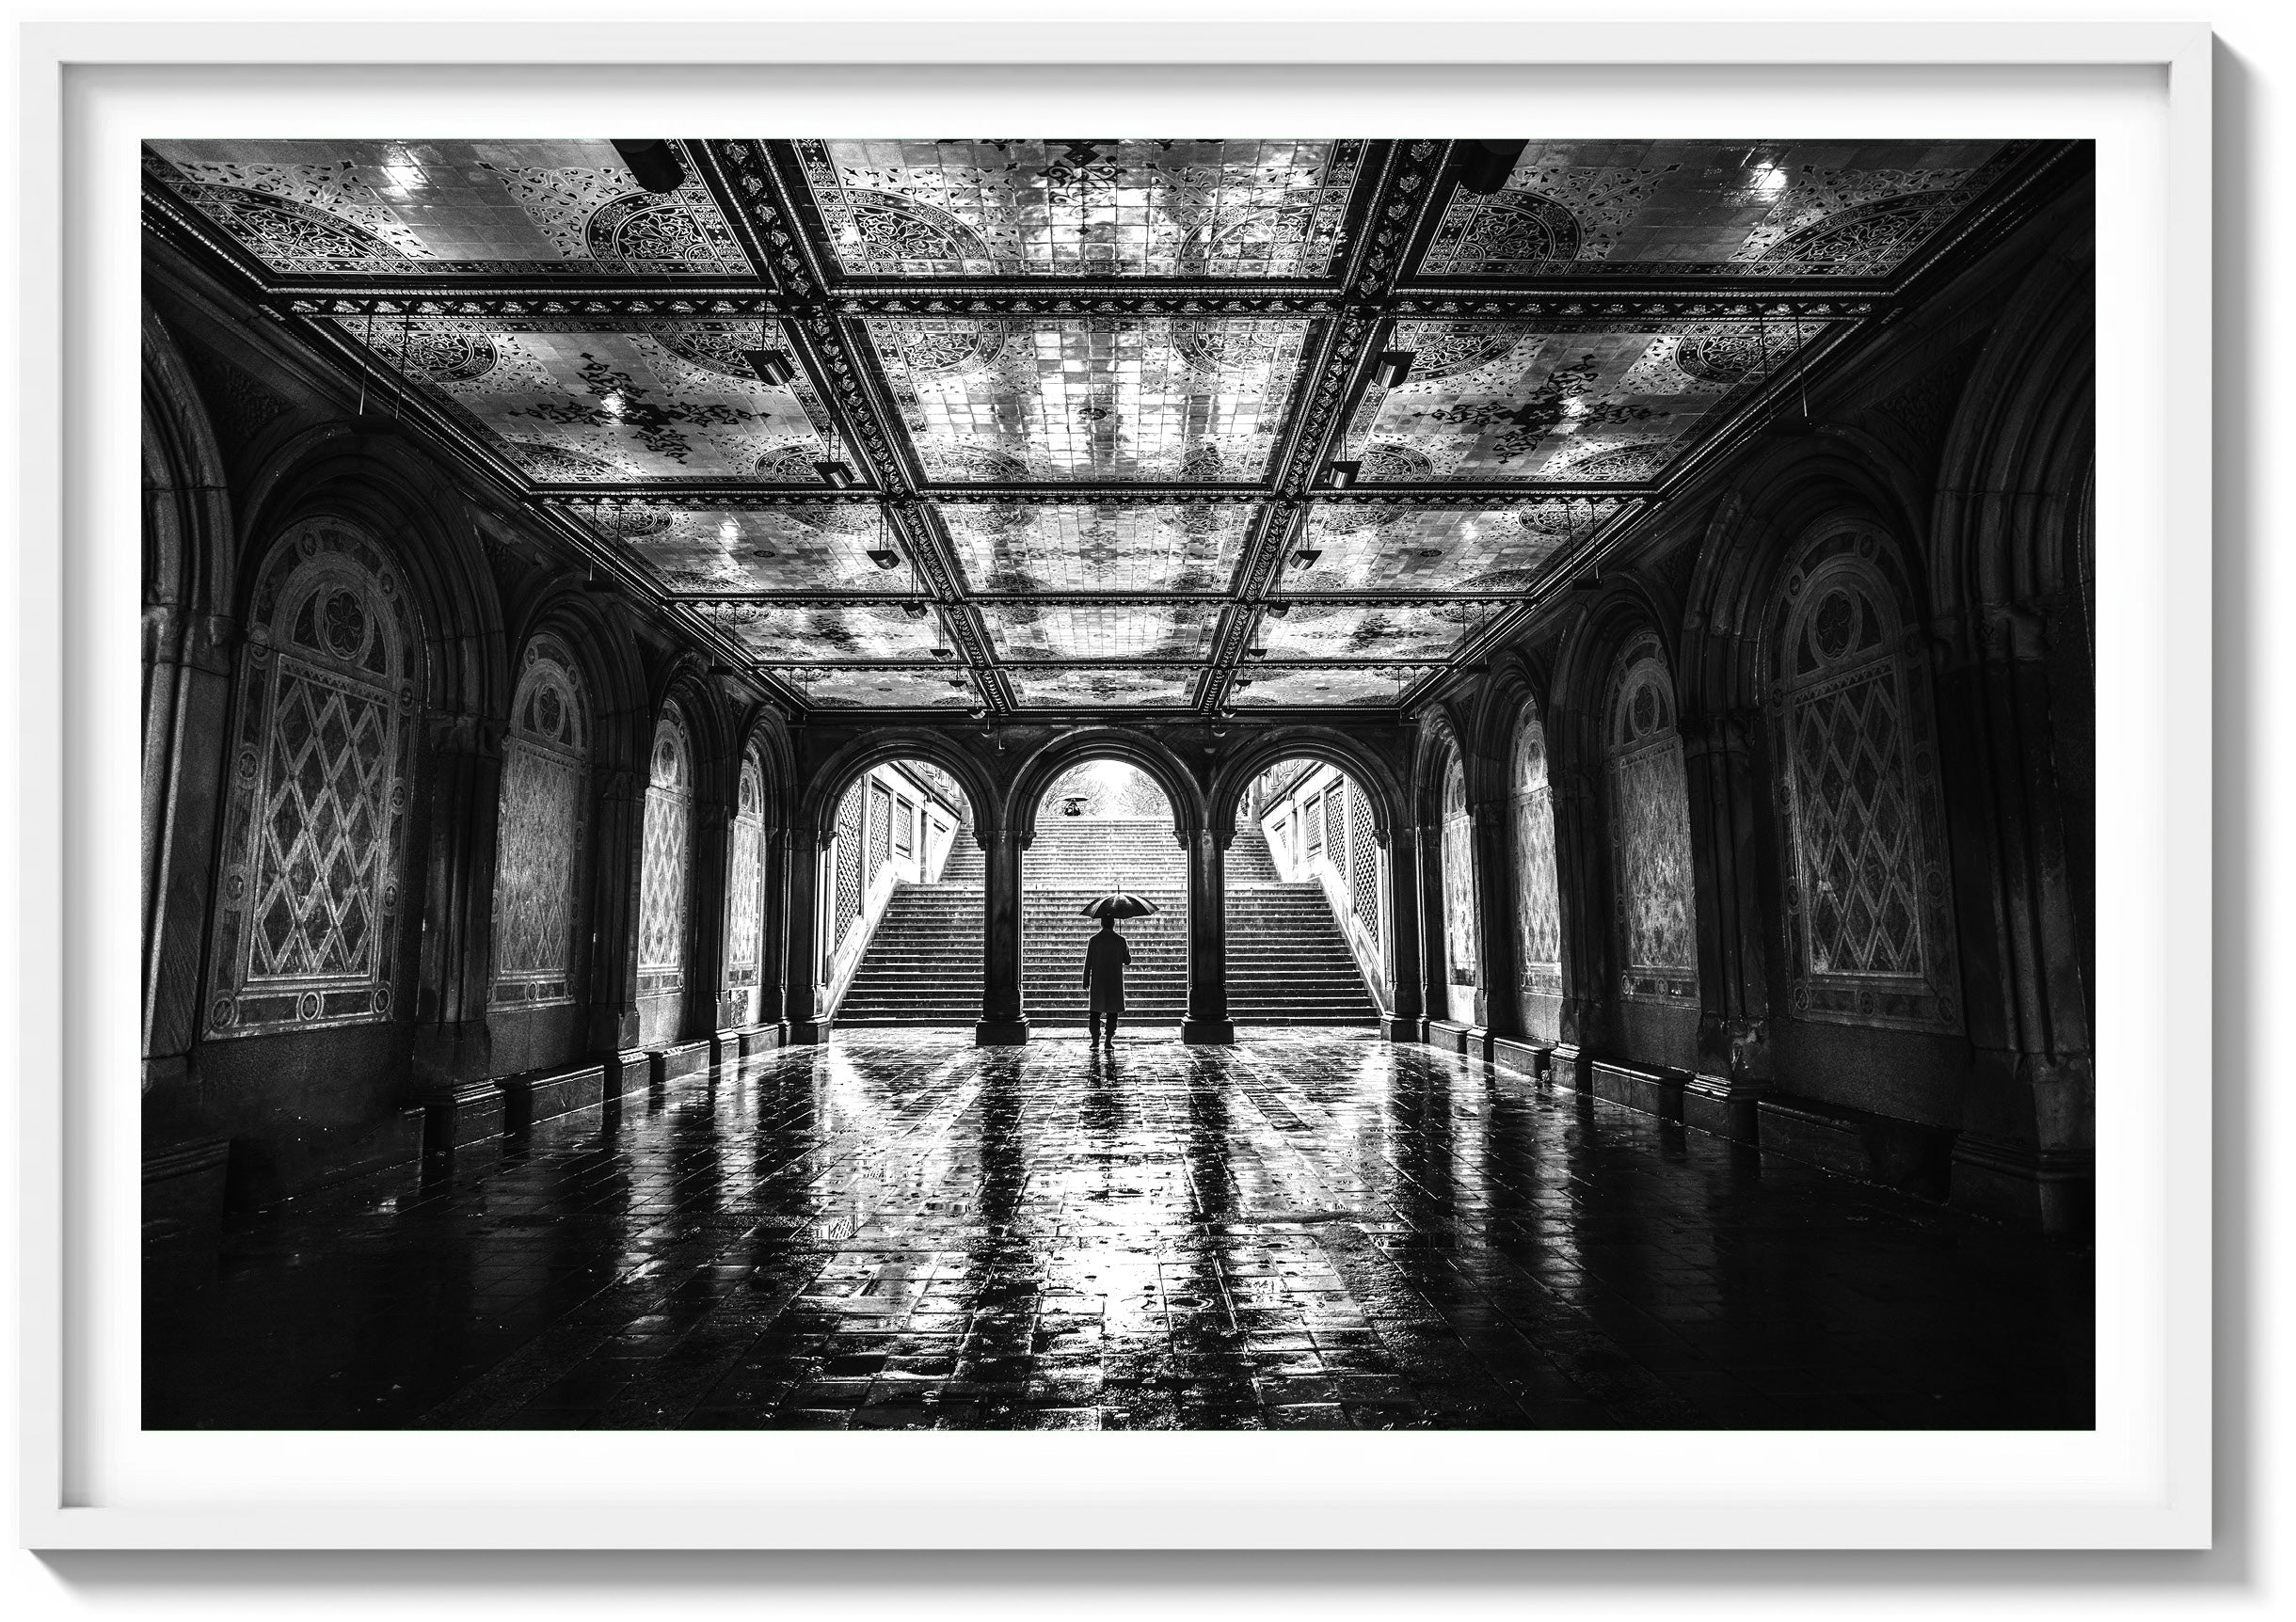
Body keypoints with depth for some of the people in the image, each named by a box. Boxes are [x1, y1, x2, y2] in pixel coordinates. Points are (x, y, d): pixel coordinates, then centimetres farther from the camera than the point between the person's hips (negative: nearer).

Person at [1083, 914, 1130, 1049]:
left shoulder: (1094, 940, -4)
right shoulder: (1121, 940, -4)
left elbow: (1088, 962, -2)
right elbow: (1127, 961, 4)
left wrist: (1086, 981, 5)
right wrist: (1128, 950, 23)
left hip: (1097, 982, 0)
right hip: (1115, 982, 0)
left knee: (1095, 1011, 9)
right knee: (1112, 1012, 5)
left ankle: (1095, 1040, 4)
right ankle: (1108, 1041, 1)